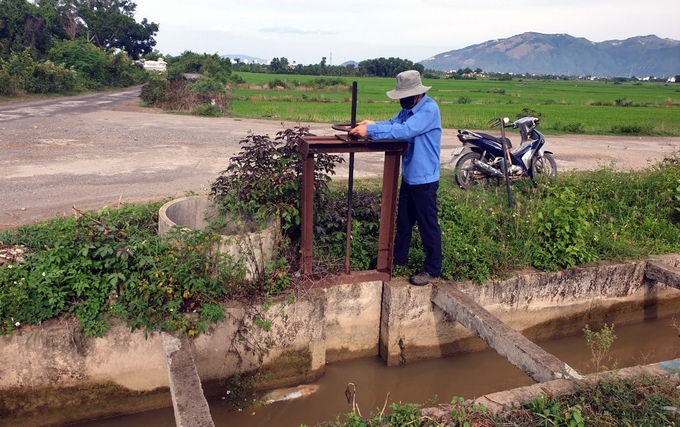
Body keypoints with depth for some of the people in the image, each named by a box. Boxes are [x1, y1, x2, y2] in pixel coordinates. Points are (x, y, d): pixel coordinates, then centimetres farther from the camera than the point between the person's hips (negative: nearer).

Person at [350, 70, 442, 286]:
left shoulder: (429, 109, -22)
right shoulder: (410, 108, 8)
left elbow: (405, 130, -33)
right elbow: (393, 123, 5)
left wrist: (371, 130, -34)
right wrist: (373, 124, -15)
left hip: (424, 178, -9)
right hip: (409, 175, 9)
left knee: (427, 224, 2)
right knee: (403, 219, 19)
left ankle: (432, 269, 16)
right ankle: (398, 258, 35)